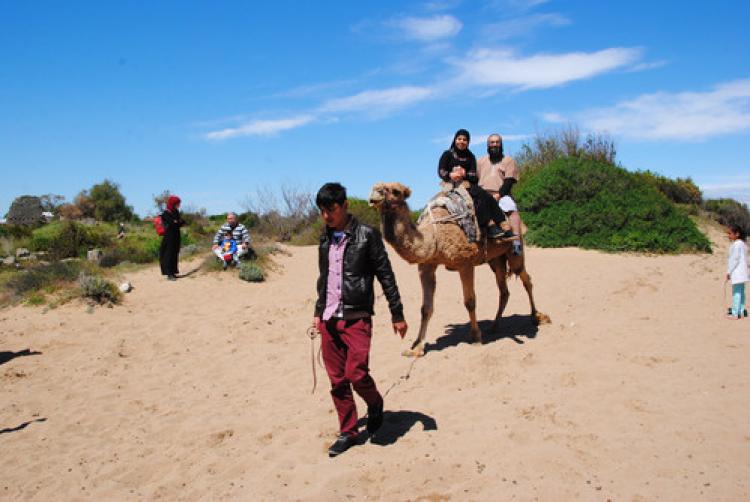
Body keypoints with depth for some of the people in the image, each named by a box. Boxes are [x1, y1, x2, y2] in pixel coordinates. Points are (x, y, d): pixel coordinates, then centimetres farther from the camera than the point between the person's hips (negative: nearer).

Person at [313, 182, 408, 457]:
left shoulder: (366, 235, -7)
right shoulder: (325, 238, 10)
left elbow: (386, 276, -5)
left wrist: (397, 315, -5)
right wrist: (318, 312, 19)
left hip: (356, 317, -5)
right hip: (329, 319, 5)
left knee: (356, 374, -12)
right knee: (337, 380, 8)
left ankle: (375, 403, 20)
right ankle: (347, 432, 22)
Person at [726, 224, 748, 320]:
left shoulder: (736, 244, -17)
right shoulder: (743, 244, 13)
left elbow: (735, 259, -20)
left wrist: (729, 272, -15)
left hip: (737, 272, -10)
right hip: (742, 272, 10)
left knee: (736, 292, -7)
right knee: (741, 292, 14)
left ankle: (735, 314, -5)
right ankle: (740, 312, 21)